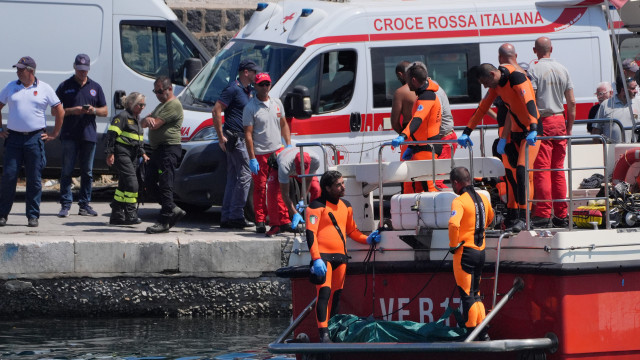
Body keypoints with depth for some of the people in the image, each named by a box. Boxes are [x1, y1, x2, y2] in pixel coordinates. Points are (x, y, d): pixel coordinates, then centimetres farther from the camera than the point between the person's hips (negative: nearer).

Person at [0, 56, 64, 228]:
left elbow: (60, 111, 9)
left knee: (34, 179, 0)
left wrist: (54, 134, 6)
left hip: (35, 138, -1)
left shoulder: (44, 89, 3)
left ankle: (33, 215, 8)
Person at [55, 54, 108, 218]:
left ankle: (84, 204, 11)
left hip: (89, 135, 3)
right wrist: (72, 111, -12)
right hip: (69, 135, -3)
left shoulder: (95, 87, 14)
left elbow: (105, 111, 16)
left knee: (87, 172, 5)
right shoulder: (65, 86, 5)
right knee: (67, 170, -5)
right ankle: (65, 204, -3)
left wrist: (94, 110, -6)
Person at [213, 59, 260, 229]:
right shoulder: (233, 89, -11)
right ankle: (236, 216, -9)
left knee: (233, 178, 10)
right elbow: (216, 111, -16)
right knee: (245, 175, -11)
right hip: (234, 137, -10)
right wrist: (221, 137, -17)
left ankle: (227, 217, 13)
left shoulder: (249, 90, 17)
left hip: (242, 138, 10)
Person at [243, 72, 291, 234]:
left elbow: (284, 125, 21)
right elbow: (248, 134, -9)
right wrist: (252, 158, -13)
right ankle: (260, 222, 5)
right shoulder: (250, 107, -6)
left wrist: (289, 145, 11)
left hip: (278, 151, 5)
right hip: (260, 154, -5)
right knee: (260, 188, -2)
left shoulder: (277, 103, 11)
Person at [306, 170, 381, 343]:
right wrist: (316, 259, -21)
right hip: (323, 256, -7)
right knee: (324, 291, -17)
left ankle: (333, 329, 13)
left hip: (340, 257, 7)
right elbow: (311, 233, -12)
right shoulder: (317, 206, -5)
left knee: (336, 294, 8)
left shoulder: (346, 206, 17)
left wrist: (367, 239, 9)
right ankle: (323, 333, -22)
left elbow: (351, 230, 27)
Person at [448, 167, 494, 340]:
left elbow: (454, 223, -31)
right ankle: (483, 332, 16)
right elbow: (490, 218, 29)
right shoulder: (483, 198, 9)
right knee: (475, 293, 17)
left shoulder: (460, 201, -15)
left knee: (467, 295, -1)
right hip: (480, 251, 8)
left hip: (465, 251, -8)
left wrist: (453, 244, -17)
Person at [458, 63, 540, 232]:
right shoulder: (496, 85, 5)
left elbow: (529, 103, -33)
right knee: (512, 173, 4)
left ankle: (523, 218, -18)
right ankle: (519, 213, 12)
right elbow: (482, 108, 14)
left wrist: (533, 130, -45)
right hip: (516, 131, 9)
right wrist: (467, 132, 12)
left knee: (522, 171, -18)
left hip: (530, 132, -9)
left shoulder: (517, 78, -21)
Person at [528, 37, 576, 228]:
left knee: (542, 169, -5)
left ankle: (543, 214, -9)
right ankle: (562, 216, 11)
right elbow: (572, 102, 10)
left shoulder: (534, 69, -7)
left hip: (542, 122, -5)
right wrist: (569, 128, 18)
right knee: (558, 170, 10)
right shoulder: (562, 69, 8)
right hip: (560, 122, 5)